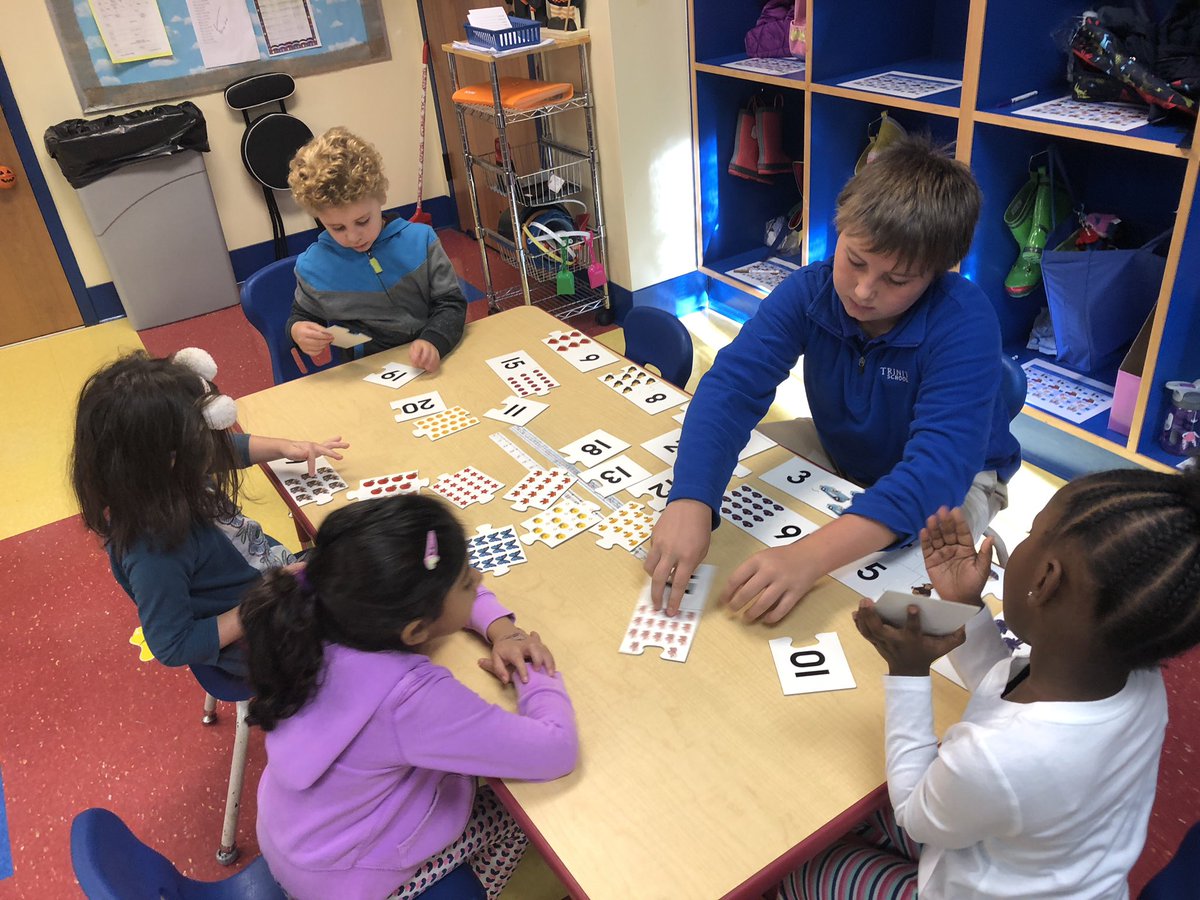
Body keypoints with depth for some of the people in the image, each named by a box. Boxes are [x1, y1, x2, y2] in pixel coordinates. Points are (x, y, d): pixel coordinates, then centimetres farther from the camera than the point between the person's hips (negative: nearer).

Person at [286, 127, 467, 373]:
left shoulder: (420, 240, -1)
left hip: (427, 369, -1)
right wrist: (297, 331, -6)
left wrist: (433, 341, -18)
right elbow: (302, 315, 18)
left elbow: (451, 302, 1)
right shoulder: (312, 267, 1)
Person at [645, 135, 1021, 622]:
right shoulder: (809, 291, -22)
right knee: (720, 470, -8)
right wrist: (689, 502, -51)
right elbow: (734, 382, -31)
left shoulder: (964, 322, -33)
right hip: (839, 455, 4)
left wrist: (810, 556, -58)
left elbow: (941, 463, -43)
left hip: (953, 480, -4)